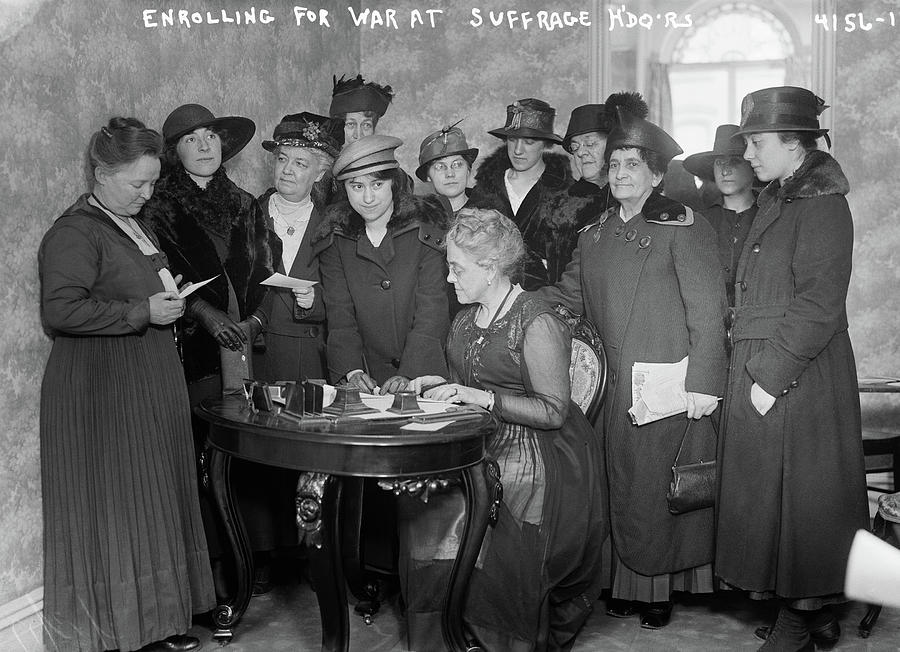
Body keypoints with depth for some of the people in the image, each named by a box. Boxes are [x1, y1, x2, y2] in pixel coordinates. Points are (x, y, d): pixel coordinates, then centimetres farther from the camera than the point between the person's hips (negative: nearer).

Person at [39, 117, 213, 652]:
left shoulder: (137, 228, 17)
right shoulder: (75, 233, -13)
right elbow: (60, 311, -23)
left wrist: (168, 297, 14)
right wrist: (143, 312, -22)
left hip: (150, 387, 9)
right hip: (103, 393, -9)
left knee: (155, 503, 12)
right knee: (114, 511, -1)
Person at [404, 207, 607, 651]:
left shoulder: (537, 325, -12)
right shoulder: (468, 318, 14)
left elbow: (554, 411, -15)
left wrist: (481, 397, -19)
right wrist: (441, 385, 6)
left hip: (533, 453, -8)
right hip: (482, 447, 8)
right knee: (416, 497, -14)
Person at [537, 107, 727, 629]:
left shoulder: (682, 228, -4)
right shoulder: (594, 236, 15)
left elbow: (707, 311, -9)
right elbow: (568, 297, 14)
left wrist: (703, 383, -15)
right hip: (611, 387, 5)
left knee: (659, 487, 1)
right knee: (620, 486, 8)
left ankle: (662, 589, 15)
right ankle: (627, 582, 20)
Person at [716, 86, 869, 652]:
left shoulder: (822, 203, -12)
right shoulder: (775, 202, 15)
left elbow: (818, 305, -19)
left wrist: (772, 378, -19)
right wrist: (753, 369, 10)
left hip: (801, 379, -9)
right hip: (760, 374, 9)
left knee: (800, 494, 1)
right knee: (769, 493, 13)